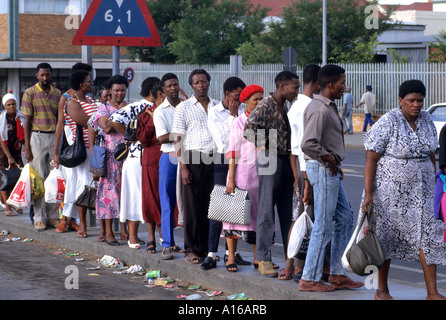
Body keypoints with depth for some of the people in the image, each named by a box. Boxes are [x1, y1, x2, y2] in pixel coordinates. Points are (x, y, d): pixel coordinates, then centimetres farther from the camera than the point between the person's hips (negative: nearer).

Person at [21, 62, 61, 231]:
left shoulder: (57, 93, 11)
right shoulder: (30, 93, 0)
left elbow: (59, 119, 14)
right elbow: (27, 121, -2)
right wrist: (27, 146, -8)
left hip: (54, 136, 3)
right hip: (37, 137, -3)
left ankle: (53, 216, 9)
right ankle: (39, 218, 3)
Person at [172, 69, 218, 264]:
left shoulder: (218, 107, 14)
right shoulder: (183, 108, 4)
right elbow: (178, 139, -1)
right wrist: (183, 166, -10)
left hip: (214, 160, 3)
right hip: (193, 159, -3)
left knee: (211, 206, 2)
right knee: (192, 206, -2)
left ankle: (207, 249, 10)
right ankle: (191, 251, 4)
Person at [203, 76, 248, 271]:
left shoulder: (242, 111, 11)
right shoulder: (214, 113, -1)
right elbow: (222, 142, -10)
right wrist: (232, 116, -9)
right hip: (223, 162, -4)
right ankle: (211, 255, -5)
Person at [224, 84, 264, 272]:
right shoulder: (239, 122, -3)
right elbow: (233, 153, -7)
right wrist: (231, 179, -13)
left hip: (263, 172, 5)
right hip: (243, 170, -5)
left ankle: (257, 257, 13)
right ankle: (231, 257, 1)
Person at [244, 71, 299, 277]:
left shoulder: (284, 106, 14)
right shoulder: (266, 105, -13)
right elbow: (249, 127, -25)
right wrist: (264, 146, -16)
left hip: (286, 161, 8)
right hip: (270, 160, -8)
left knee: (288, 211, 12)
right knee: (266, 212, -3)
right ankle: (263, 259, 2)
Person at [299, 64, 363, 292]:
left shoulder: (328, 107, 14)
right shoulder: (320, 109, -19)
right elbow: (308, 144, -29)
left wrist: (334, 162, 12)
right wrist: (328, 158, -15)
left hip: (330, 170, 11)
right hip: (323, 170, -11)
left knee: (345, 219, 14)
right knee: (324, 226, -5)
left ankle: (337, 275, 20)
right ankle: (309, 279, 2)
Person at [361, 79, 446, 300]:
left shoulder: (426, 121, 4)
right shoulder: (387, 123, -14)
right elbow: (371, 160, -15)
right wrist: (368, 194, -19)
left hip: (420, 190, 5)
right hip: (391, 190, -5)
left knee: (428, 235, -3)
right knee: (386, 238, 6)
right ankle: (382, 290, 20)